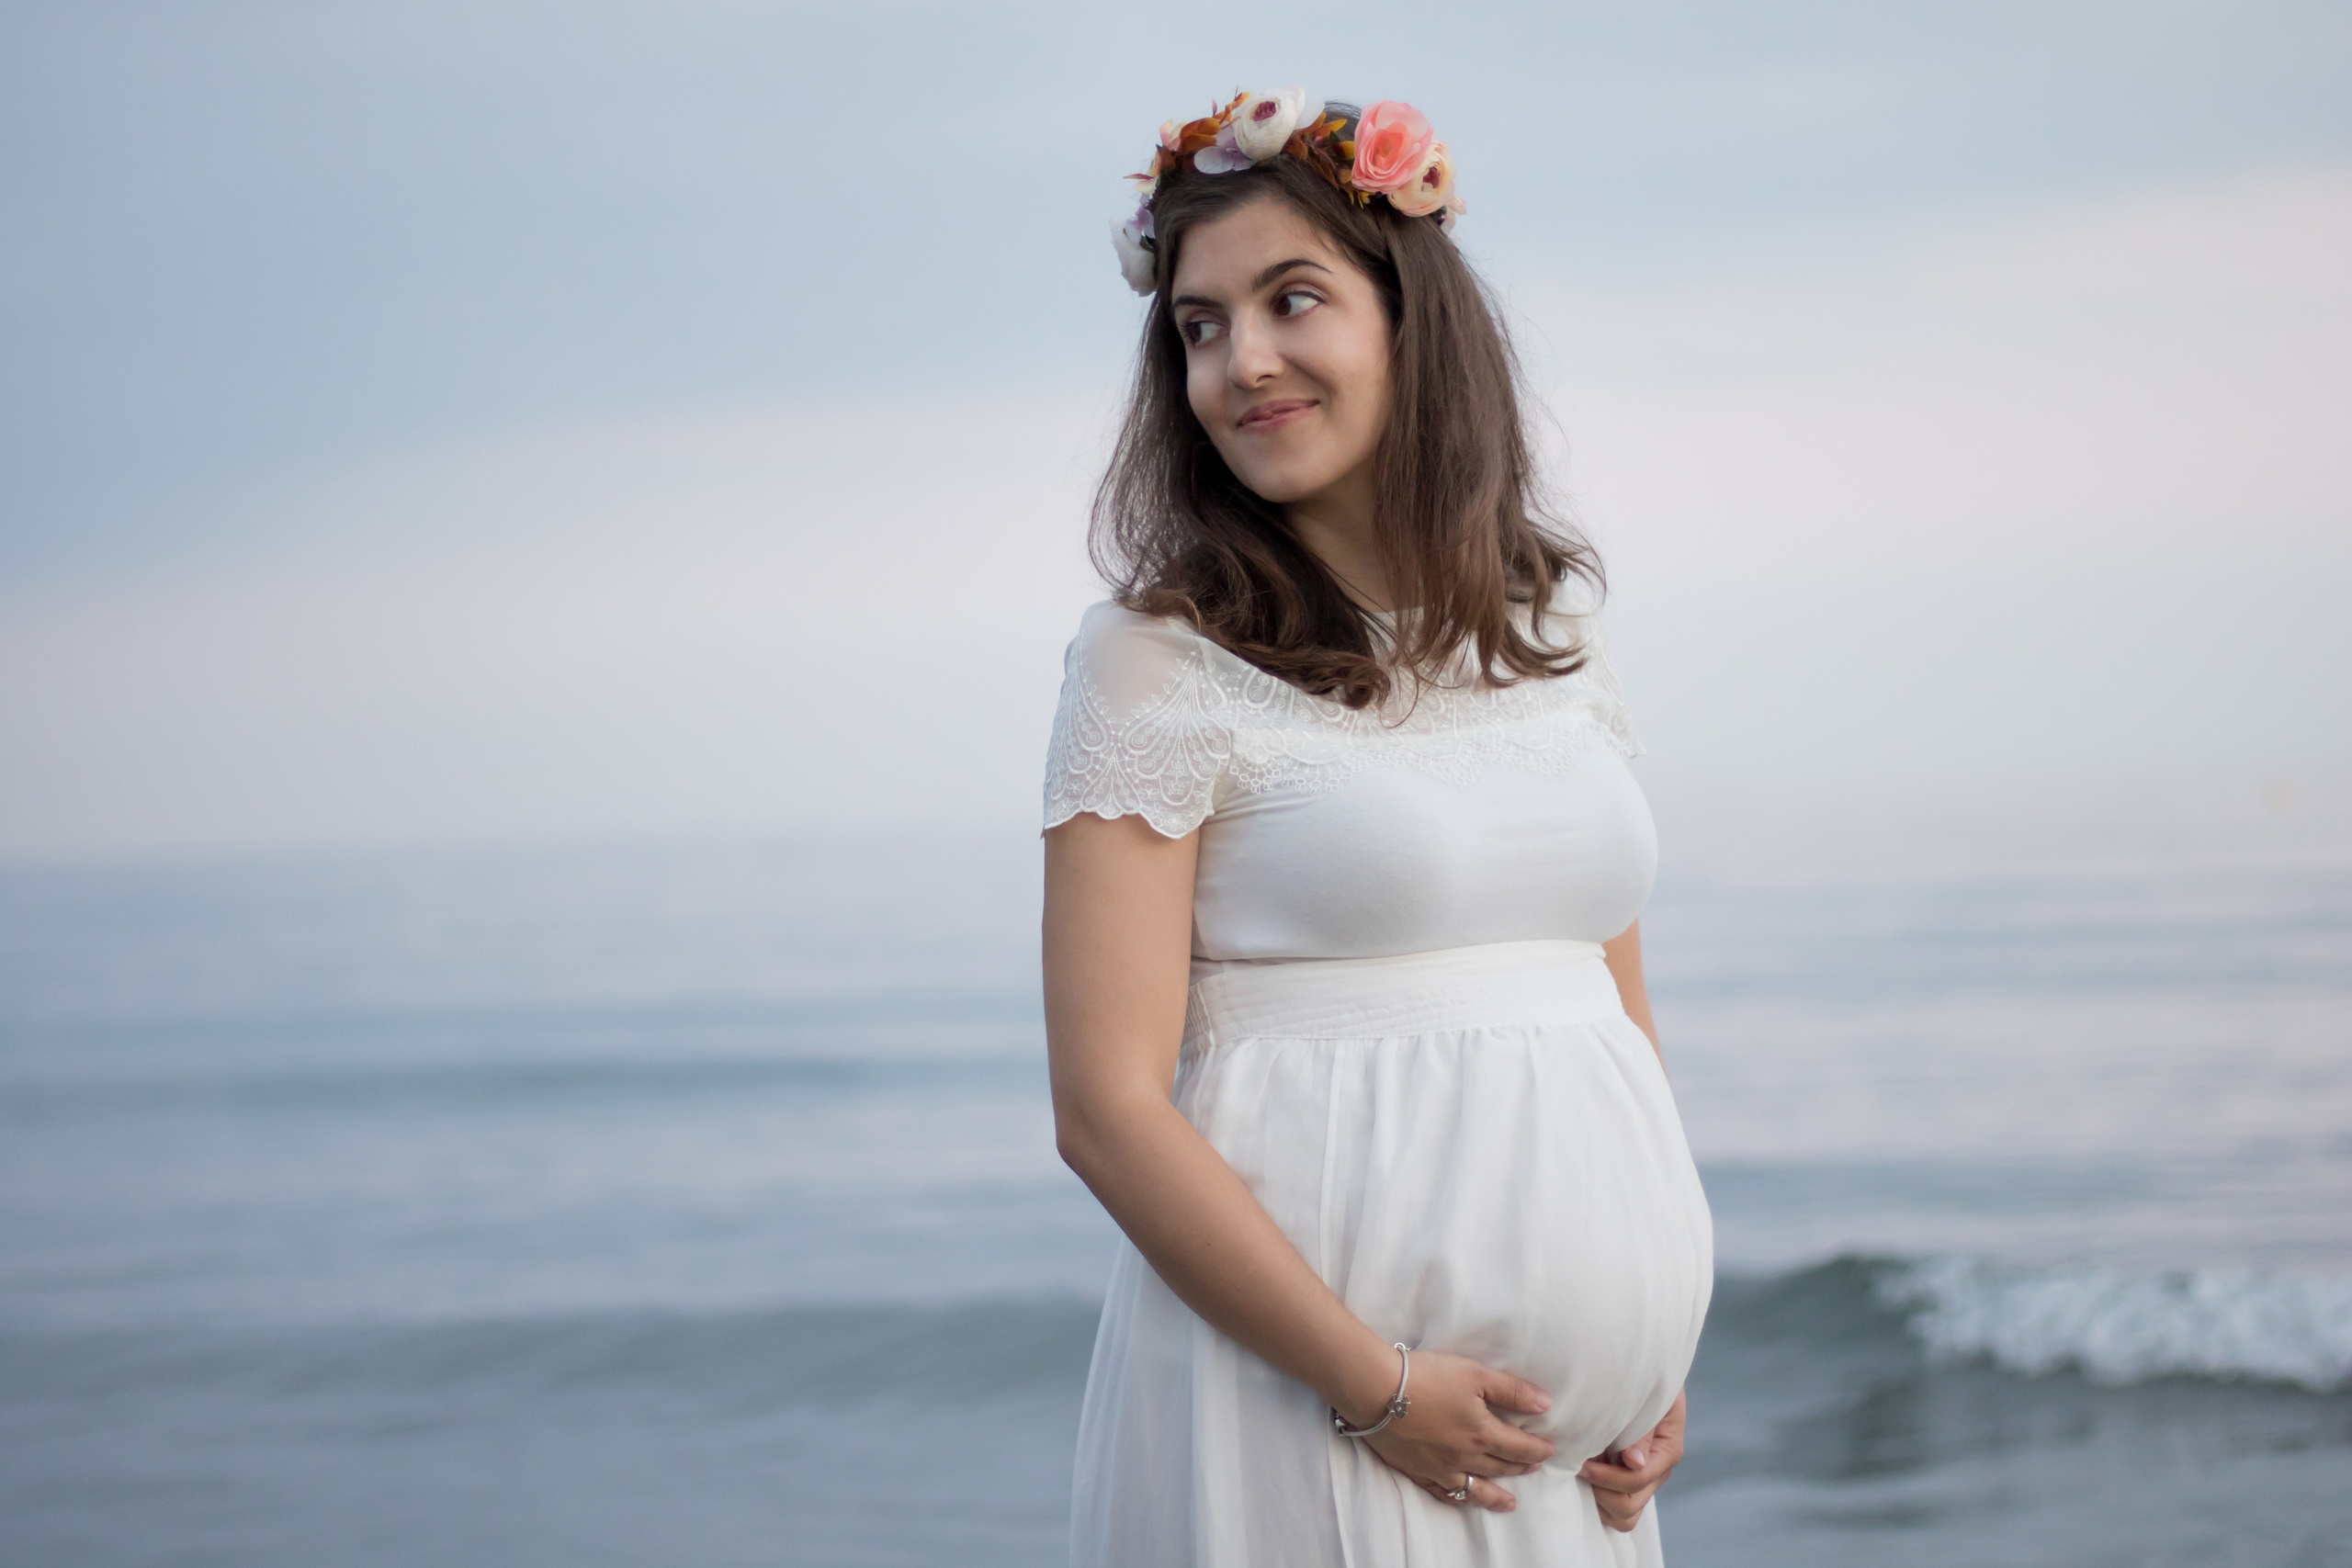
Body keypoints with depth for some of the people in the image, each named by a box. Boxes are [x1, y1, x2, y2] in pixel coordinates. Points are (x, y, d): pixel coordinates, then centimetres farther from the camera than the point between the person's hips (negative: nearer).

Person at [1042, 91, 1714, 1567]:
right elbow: (1109, 1108, -10)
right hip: (1302, 1384, -5)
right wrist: (1377, 1385, -14)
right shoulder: (1158, 659, -5)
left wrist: (1662, 1360, 5)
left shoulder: (1552, 624, 10)